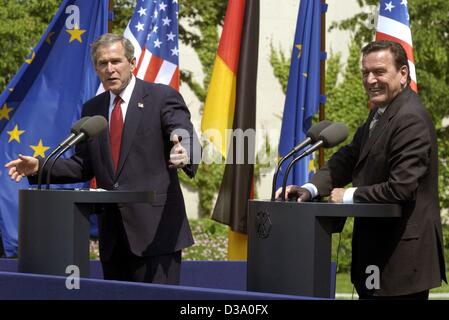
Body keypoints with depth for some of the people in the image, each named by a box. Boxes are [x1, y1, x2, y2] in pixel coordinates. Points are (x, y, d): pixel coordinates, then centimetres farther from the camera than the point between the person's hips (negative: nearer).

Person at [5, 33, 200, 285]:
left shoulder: (163, 97, 0)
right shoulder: (92, 109, 16)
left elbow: (188, 140, -13)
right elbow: (83, 166, 18)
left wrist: (184, 153, -38)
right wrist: (38, 167, 4)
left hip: (156, 229, -5)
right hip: (113, 235, 6)